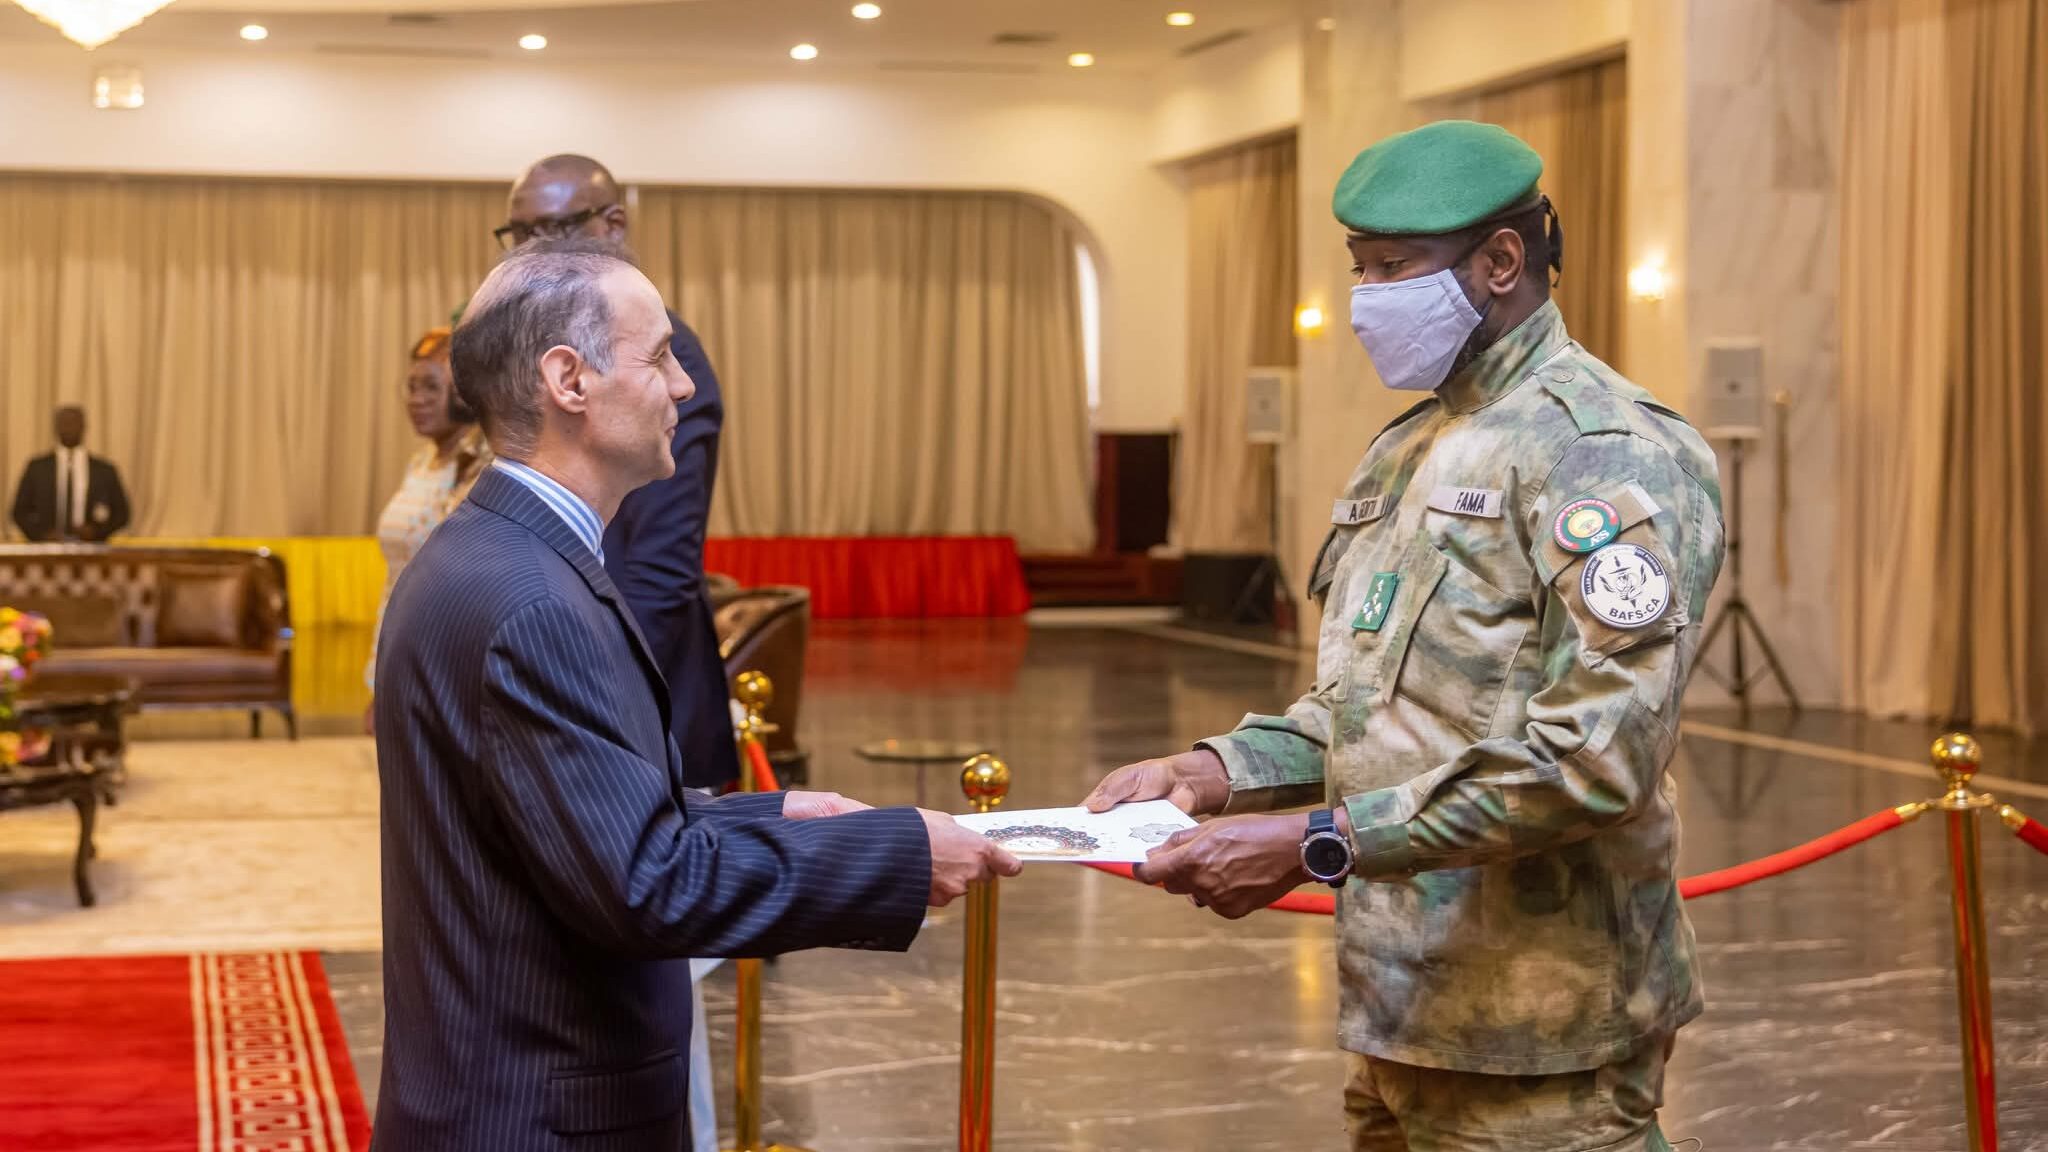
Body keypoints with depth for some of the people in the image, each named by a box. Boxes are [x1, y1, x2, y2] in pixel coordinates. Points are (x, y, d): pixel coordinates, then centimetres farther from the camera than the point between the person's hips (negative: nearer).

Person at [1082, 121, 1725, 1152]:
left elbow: (1595, 755, -23)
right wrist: (1218, 773, 0)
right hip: (1404, 1008, 8)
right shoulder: (1405, 450, 15)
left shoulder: (1607, 450, -13)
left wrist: (1315, 841, -23)